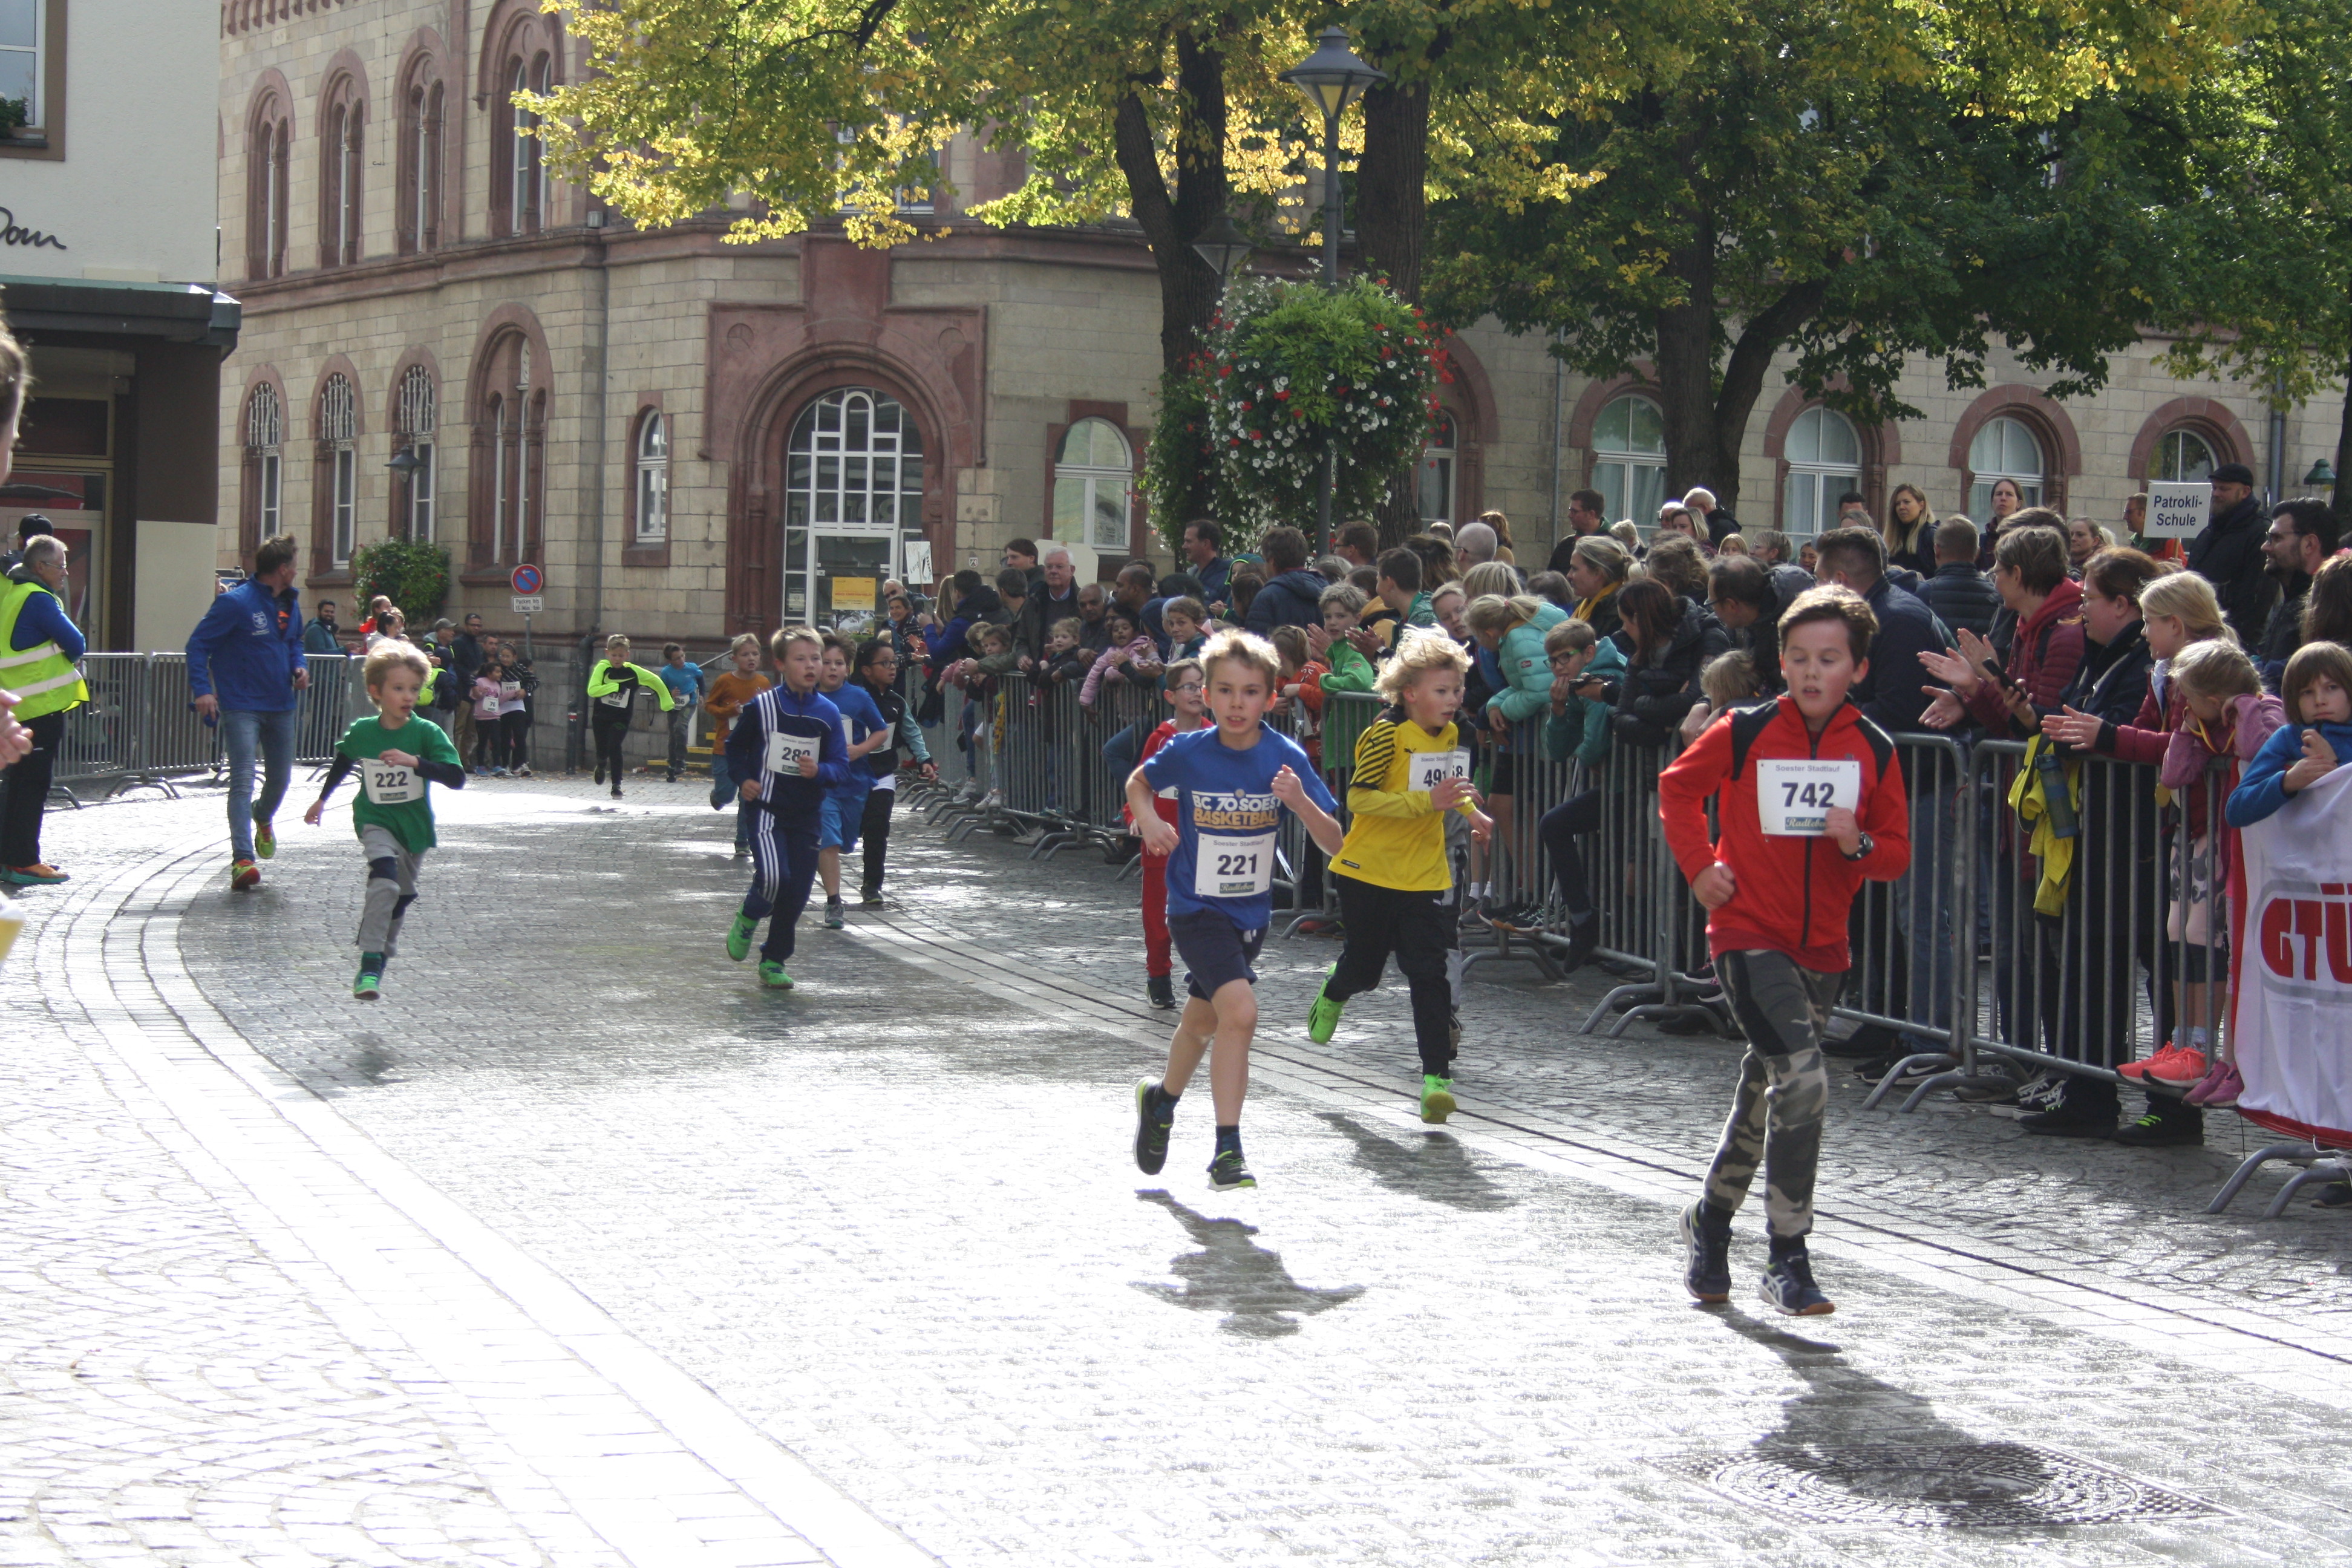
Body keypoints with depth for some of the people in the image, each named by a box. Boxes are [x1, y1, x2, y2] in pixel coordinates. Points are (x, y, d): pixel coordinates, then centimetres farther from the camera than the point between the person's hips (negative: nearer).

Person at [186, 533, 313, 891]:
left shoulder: (291, 604, 10)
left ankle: (263, 817, 51)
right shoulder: (235, 603, -14)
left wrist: (300, 667, 4)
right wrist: (202, 689, -22)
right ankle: (242, 860, -20)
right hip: (241, 706, -7)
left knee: (280, 779, 18)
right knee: (243, 781, -15)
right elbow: (198, 643, -12)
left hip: (281, 706, 7)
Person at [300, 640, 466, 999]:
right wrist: (322, 799, 28)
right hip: (375, 821, -2)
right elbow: (342, 764, 16)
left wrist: (414, 762, -33)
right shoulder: (361, 732, -7)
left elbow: (456, 777, -21)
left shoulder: (427, 733, -12)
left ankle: (384, 952, 41)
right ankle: (370, 964, -30)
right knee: (385, 880, -26)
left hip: (415, 825, 2)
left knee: (401, 895, 16)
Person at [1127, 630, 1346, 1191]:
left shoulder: (1286, 758, -12)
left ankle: (1162, 1099, 52)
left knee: (1203, 1021, 22)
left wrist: (1301, 802, -30)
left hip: (1251, 912, 4)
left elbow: (1335, 843, -13)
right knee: (1239, 1010, -24)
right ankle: (1227, 1150, -18)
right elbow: (1138, 782, 9)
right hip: (1196, 908, -4)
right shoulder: (1187, 753, -13)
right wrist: (1148, 820, -11)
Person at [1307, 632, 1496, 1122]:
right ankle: (1332, 996, 49)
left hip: (1425, 877, 4)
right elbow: (1359, 797, -24)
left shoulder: (1450, 735, 6)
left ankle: (1436, 1076, -7)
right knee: (1364, 967, 13)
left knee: (1430, 975, -7)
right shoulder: (1386, 734, -17)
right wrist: (1428, 801, -31)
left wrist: (1471, 812, 9)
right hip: (1368, 873, -4)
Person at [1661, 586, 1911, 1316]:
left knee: (1766, 1093, 18)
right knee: (1803, 1081, -20)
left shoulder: (1873, 750, 1)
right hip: (1748, 934, -5)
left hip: (1822, 947, 5)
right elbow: (1678, 787, 9)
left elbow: (1897, 850, 7)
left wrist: (1860, 844, -15)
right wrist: (1699, 866, -1)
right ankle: (1788, 1260, -12)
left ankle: (1711, 1219, 40)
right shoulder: (1746, 732, -7)